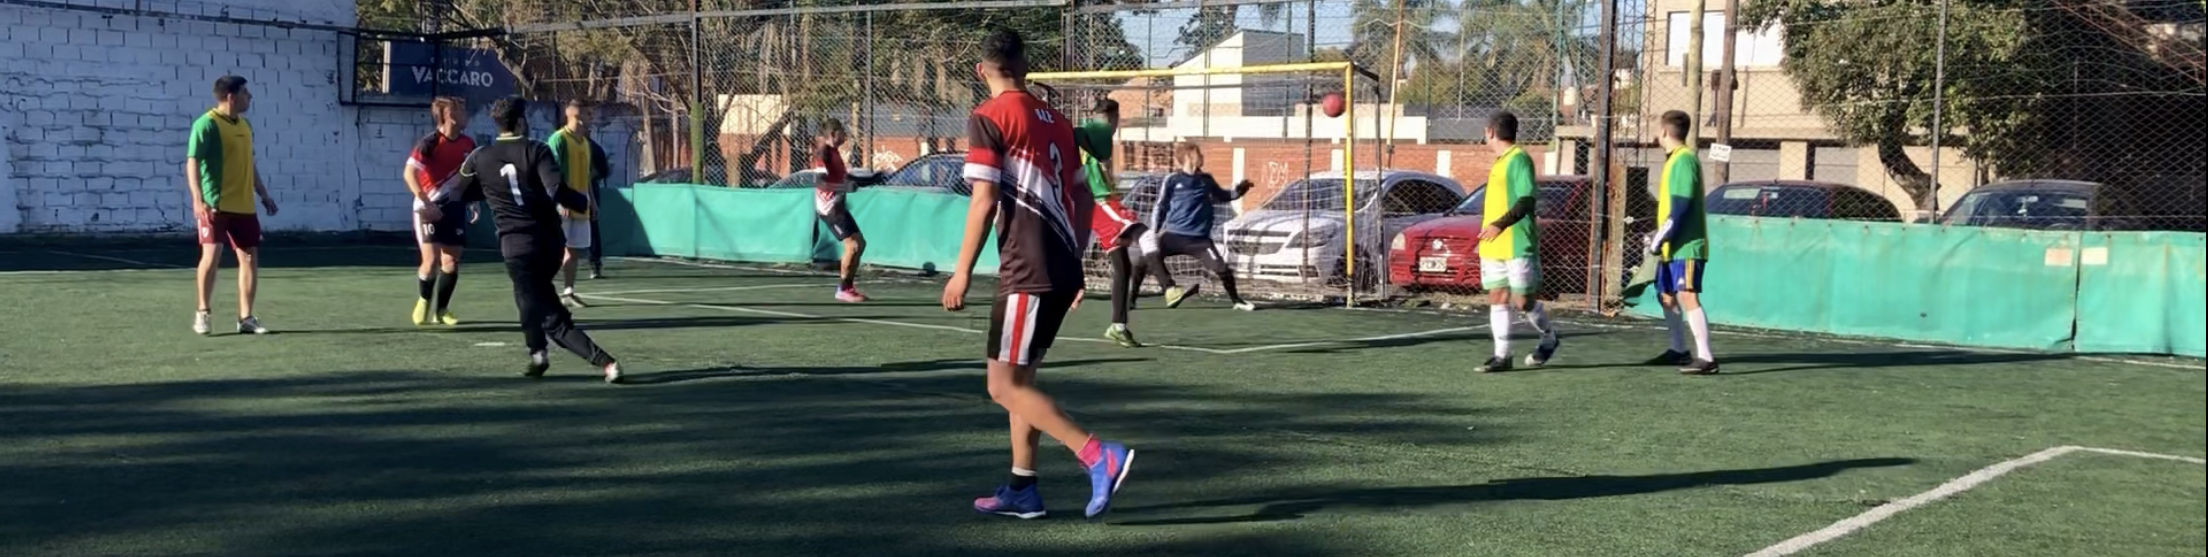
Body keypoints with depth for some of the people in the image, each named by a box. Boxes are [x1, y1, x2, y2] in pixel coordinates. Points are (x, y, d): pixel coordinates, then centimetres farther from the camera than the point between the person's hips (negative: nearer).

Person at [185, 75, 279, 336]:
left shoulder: (244, 125, 14)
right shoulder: (207, 124, -10)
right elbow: (192, 162, -14)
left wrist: (263, 194, 23)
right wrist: (198, 199, -24)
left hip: (243, 205, 7)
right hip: (215, 204, -7)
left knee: (250, 258, 4)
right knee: (212, 254, -11)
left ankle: (245, 318, 10)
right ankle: (202, 313, 5)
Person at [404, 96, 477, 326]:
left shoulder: (468, 144, 4)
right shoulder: (429, 143, -14)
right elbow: (409, 172, -20)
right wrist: (425, 201, -29)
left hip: (455, 207, 5)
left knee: (451, 262, 2)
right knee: (431, 260, -11)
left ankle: (441, 310, 18)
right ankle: (424, 300, 17)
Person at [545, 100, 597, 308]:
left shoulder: (585, 142, 15)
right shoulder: (558, 139, -10)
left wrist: (592, 201, 18)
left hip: (580, 206, 8)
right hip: (563, 206, -8)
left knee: (574, 251, 9)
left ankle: (568, 292, 15)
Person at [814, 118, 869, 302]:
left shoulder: (835, 151, 10)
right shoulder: (825, 152, -16)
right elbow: (820, 182, -25)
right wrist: (841, 186, -35)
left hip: (838, 206, 10)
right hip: (829, 207, -10)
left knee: (860, 242, 12)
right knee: (851, 245, -13)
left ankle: (849, 286, 18)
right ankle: (842, 290, -3)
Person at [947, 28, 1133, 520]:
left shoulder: (988, 119, -7)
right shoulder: (1055, 120, 14)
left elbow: (984, 201, -13)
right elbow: (1081, 200, 17)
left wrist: (962, 271, -8)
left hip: (1028, 273, -8)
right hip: (1062, 269, 8)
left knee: (1004, 386, -4)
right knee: (1019, 378, 17)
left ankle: (1100, 457, -14)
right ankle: (1022, 489, 17)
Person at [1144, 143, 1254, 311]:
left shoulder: (1206, 180, 8)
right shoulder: (1172, 180, -2)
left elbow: (1222, 196, 26)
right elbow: (1160, 207, 3)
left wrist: (1238, 191, 8)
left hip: (1199, 238, 2)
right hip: (1173, 234, -2)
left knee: (1221, 268, -7)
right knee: (1151, 255, -28)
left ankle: (1236, 300, 16)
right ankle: (1170, 290, -25)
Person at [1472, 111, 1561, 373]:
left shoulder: (1519, 159, -12)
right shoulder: (1499, 162, 16)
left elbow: (1527, 201, -21)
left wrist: (1500, 225, -31)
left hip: (1518, 245, -9)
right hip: (1494, 246, 9)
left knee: (1522, 301, -3)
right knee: (1497, 297, 4)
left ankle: (1549, 339, 21)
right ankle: (1502, 355, 5)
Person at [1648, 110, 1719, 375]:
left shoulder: (1684, 159, -14)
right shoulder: (1675, 159, 15)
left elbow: (1681, 206, -21)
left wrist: (1660, 239, -19)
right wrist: (1660, 237, 17)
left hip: (1686, 246, -10)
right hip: (1673, 246, 10)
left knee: (1687, 297, -16)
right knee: (1666, 295, 17)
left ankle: (1706, 358, -20)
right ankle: (1678, 350, 29)